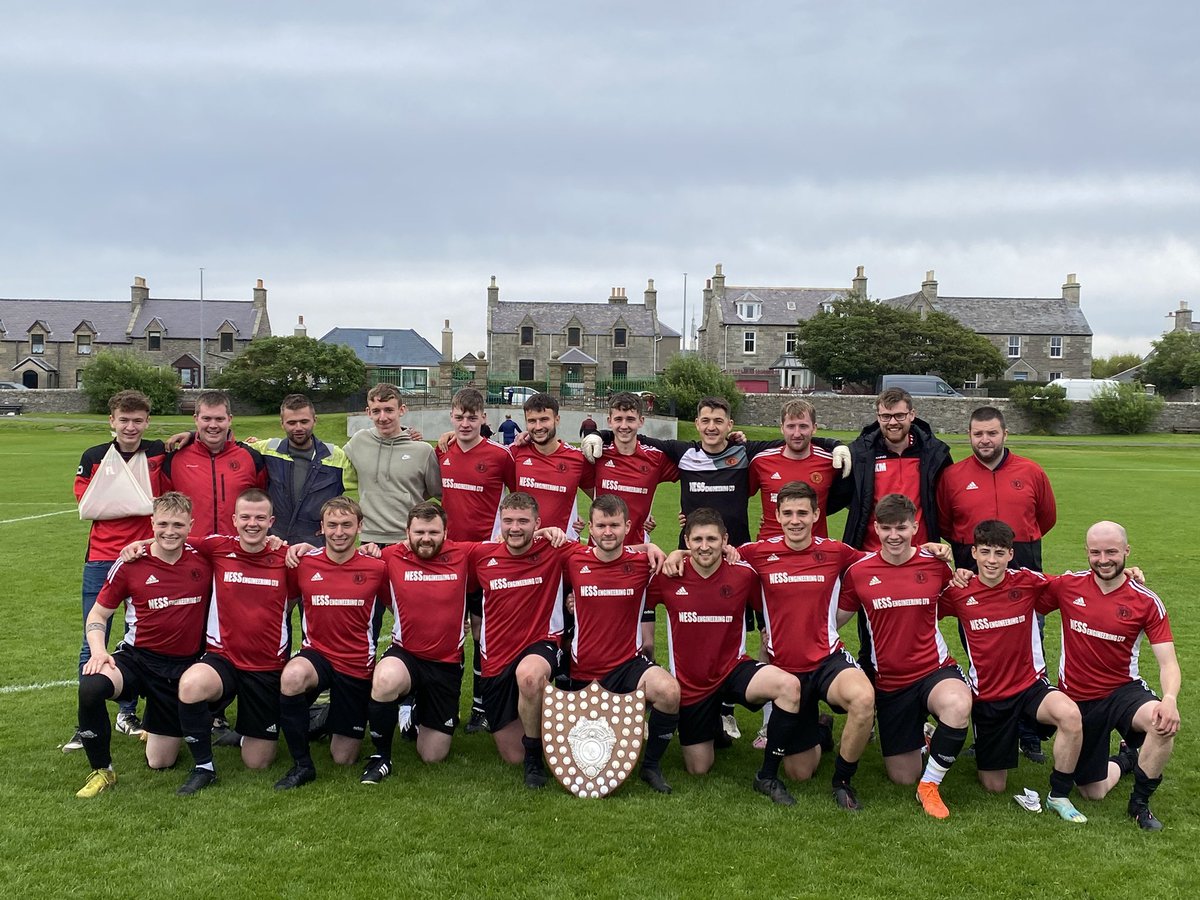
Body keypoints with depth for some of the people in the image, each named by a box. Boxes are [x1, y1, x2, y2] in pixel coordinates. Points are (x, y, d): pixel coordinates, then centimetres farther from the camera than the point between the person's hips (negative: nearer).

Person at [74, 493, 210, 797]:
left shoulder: (204, 560, -4)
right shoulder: (130, 564, -6)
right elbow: (98, 614, 3)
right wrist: (98, 651, -14)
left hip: (184, 666, 1)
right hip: (138, 657, 0)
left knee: (160, 763, 4)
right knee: (90, 687, -35)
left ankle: (164, 729, 42)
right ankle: (101, 770, -10)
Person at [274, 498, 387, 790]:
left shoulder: (376, 568, -8)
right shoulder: (303, 562, -6)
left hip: (357, 665, 0)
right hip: (316, 655, 0)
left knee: (344, 759, 7)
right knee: (291, 676, -39)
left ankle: (335, 723, 45)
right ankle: (302, 765, -19)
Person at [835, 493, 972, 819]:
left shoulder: (936, 564, -5)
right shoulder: (859, 571, -4)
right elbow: (834, 619, 6)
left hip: (935, 670, -1)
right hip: (889, 681, 1)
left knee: (958, 705, -39)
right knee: (902, 778, 8)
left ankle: (930, 786, -14)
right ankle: (917, 736, 44)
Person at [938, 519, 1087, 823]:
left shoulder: (1028, 581, -8)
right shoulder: (958, 592, -8)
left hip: (1030, 686, 0)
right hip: (986, 696, 0)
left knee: (1070, 715, -35)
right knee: (994, 786, 7)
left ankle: (1059, 795, -12)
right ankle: (984, 748, 43)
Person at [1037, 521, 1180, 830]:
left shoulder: (1146, 601, -9)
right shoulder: (1067, 585, -7)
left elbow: (1168, 663, -12)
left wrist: (1170, 698, -33)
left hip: (1123, 690, -1)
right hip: (1077, 698, 1)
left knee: (1164, 721, -36)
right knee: (1094, 792, 5)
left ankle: (1140, 802, -8)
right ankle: (1127, 761, 43)